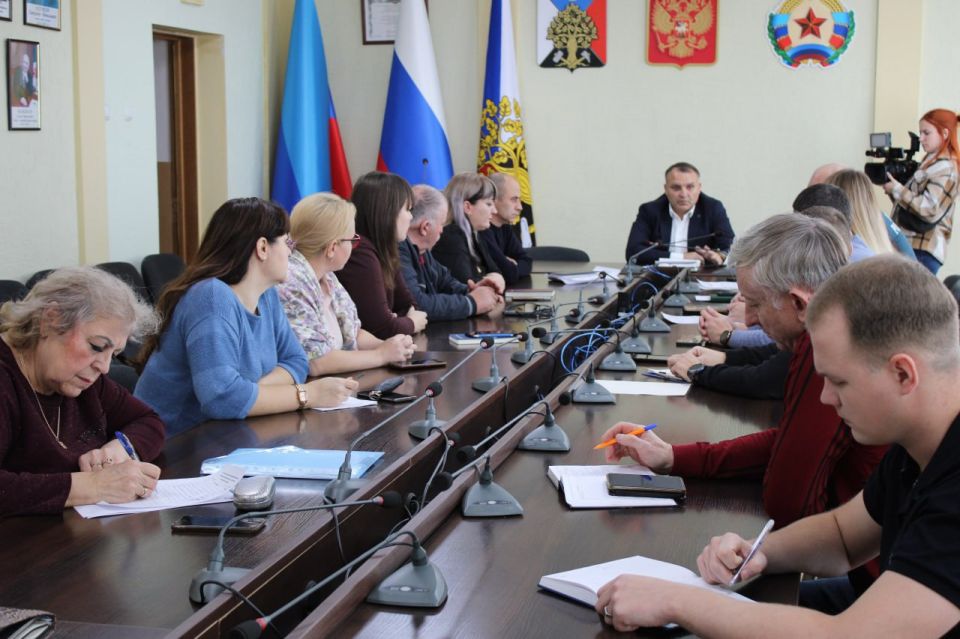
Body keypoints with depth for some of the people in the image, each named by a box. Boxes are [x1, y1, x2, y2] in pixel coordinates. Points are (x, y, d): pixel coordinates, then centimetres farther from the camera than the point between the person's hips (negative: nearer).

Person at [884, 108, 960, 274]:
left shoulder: (945, 168, -9)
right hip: (910, 245, 9)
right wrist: (892, 187, 6)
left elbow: (929, 210, -18)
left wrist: (896, 189, -13)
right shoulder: (931, 162, 21)